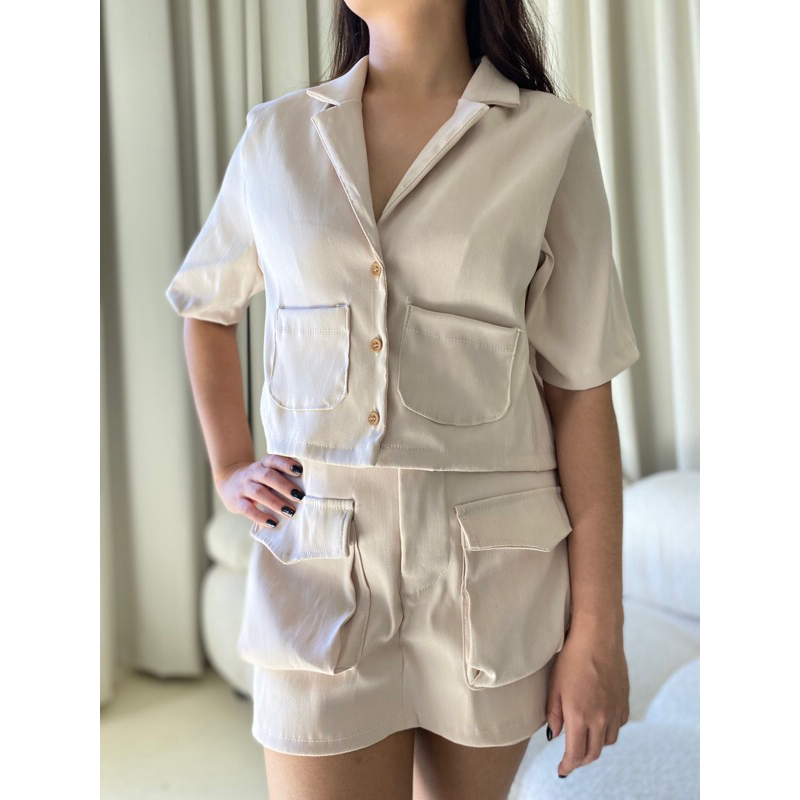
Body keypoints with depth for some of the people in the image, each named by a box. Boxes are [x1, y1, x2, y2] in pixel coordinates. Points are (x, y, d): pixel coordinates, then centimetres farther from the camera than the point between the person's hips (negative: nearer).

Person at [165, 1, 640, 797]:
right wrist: (228, 468, 8)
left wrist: (597, 629, -5)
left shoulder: (550, 138, -3)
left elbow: (581, 389, -4)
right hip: (319, 562, 1)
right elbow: (206, 308, 21)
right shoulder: (276, 136, 4)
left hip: (493, 567, 0)